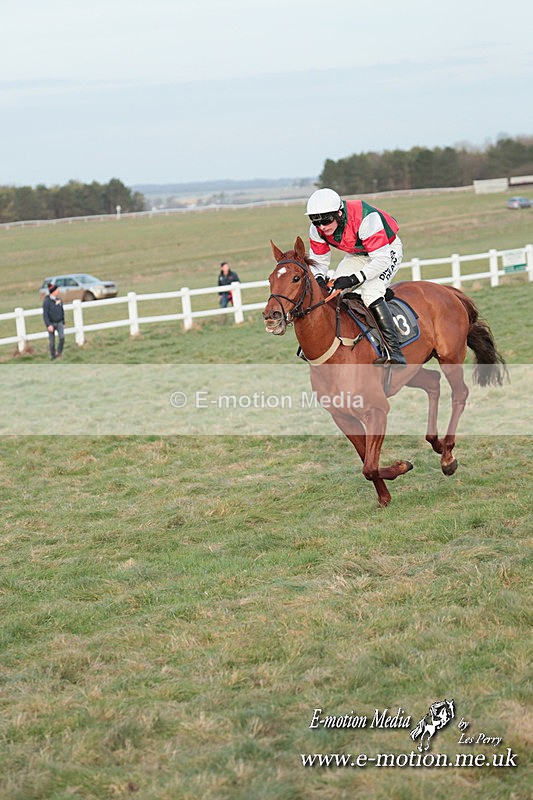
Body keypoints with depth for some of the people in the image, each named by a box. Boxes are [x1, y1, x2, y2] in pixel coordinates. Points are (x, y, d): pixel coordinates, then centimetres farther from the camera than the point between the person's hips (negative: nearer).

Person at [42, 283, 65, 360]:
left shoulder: (59, 300, 4)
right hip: (51, 323, -4)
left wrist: (63, 323, 18)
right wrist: (48, 325, -23)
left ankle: (59, 352, 2)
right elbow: (45, 314, -16)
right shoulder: (47, 301, -14)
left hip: (59, 322, 4)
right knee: (52, 341, 3)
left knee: (62, 337, -16)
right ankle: (53, 356, 17)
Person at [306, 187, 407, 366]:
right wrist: (318, 278, -30)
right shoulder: (317, 230, -20)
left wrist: (355, 279, -45)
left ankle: (394, 352, -30)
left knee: (370, 293, -28)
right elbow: (318, 261, -6)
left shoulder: (366, 218, -39)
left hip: (387, 250, -7)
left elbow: (381, 259, -36)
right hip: (356, 256, 7)